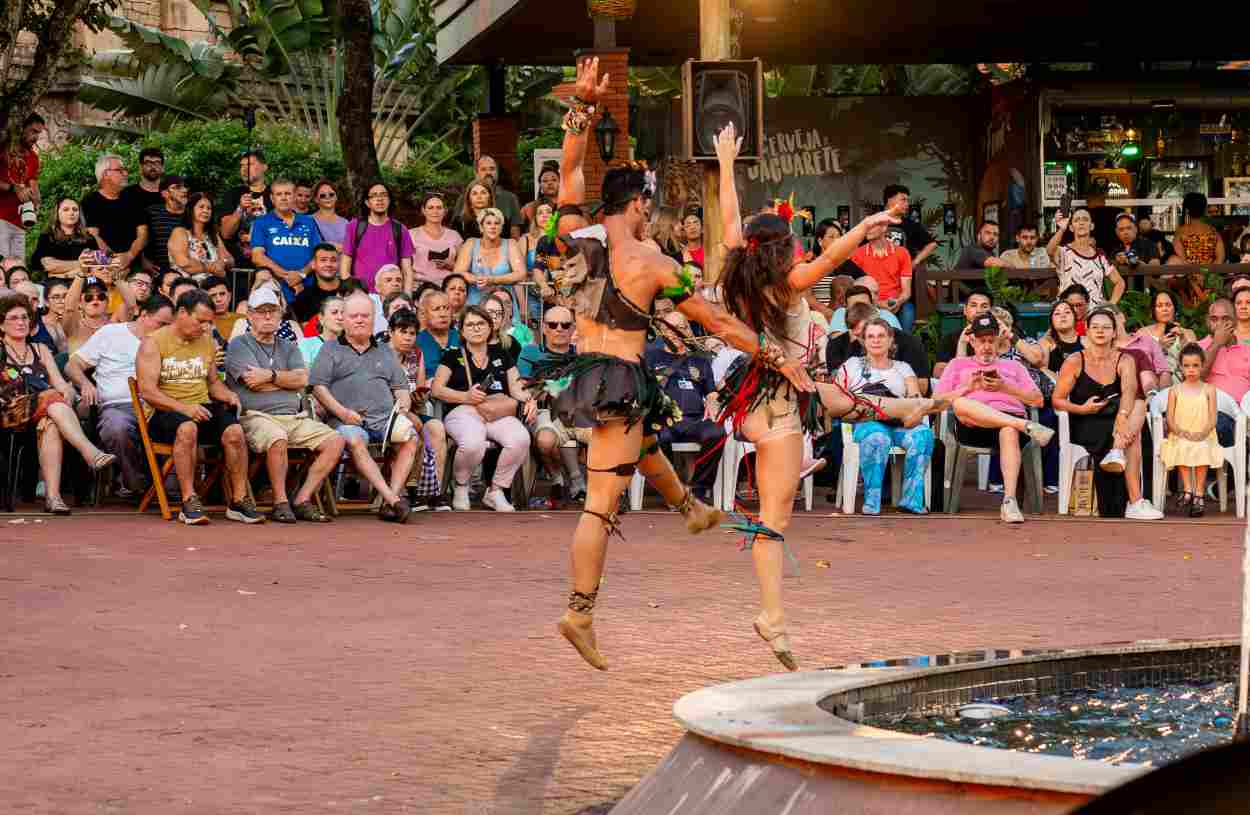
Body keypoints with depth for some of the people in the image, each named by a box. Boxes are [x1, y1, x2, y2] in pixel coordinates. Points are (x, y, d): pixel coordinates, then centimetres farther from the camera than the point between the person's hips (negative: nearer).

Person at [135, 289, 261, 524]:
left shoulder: (207, 342, 18)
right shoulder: (153, 342, -1)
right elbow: (147, 390, -12)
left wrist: (228, 395, 5)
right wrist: (183, 408, -24)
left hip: (202, 408, 5)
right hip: (164, 412, -5)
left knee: (234, 431, -25)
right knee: (187, 428, -39)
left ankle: (239, 501, -18)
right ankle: (189, 502, -36)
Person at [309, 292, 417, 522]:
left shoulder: (385, 352, 29)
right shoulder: (330, 350, 17)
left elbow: (401, 388, 26)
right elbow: (318, 386, 5)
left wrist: (403, 406, 2)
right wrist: (342, 412, -9)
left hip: (386, 418, 3)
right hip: (347, 420, -3)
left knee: (409, 437, -29)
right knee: (354, 440, -37)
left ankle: (392, 497, -35)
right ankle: (393, 499, -46)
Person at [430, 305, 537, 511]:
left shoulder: (501, 355, 23)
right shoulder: (453, 355, 15)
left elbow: (516, 388, 18)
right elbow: (436, 388, 6)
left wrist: (528, 400, -5)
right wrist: (466, 397, -9)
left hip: (500, 414, 3)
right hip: (463, 411, -3)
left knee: (521, 439, -31)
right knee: (473, 444, -38)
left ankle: (495, 491, -10)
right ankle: (460, 487, -5)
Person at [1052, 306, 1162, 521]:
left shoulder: (1124, 361, 5)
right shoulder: (1075, 362, 0)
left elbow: (1129, 390, -18)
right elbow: (1057, 400, -2)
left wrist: (1122, 417, -41)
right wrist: (1082, 409, -23)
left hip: (1113, 420, 4)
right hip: (1083, 427, -3)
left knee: (1138, 405, -27)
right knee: (1132, 437, -30)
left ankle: (1117, 451, -41)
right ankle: (1134, 502, -37)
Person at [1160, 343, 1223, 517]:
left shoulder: (1208, 390, 9)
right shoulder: (1175, 390, 11)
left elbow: (1213, 418, 2)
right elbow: (1170, 418, 5)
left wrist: (1203, 433, -16)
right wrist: (1179, 431, -15)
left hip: (1203, 436, -1)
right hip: (1180, 437, 1)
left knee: (1202, 449, -33)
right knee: (1182, 449, -34)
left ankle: (1199, 494, -30)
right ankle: (1187, 488, -34)